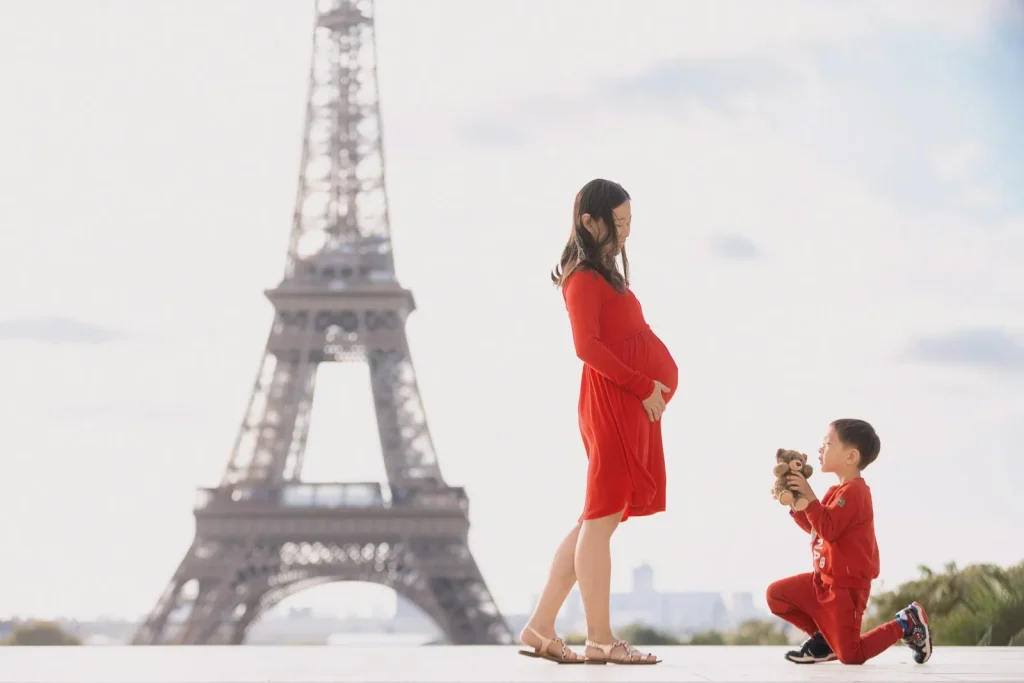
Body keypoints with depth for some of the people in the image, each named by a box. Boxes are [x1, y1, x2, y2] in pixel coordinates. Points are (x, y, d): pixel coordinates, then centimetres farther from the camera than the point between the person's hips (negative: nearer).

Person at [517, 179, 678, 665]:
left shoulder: (606, 273, 19)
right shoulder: (585, 278, -10)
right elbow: (587, 346, -19)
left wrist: (651, 386, 4)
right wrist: (643, 386, -17)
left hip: (633, 403, 10)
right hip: (613, 402, -10)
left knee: (597, 520, 11)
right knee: (602, 519, -5)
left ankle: (541, 628, 14)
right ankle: (600, 640, -1)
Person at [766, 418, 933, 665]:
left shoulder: (852, 491, -19)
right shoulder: (839, 491, 14)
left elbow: (828, 530, -28)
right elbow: (814, 526, 19)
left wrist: (809, 497, -27)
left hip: (846, 587, -10)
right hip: (824, 580, 10)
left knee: (850, 656, -9)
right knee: (776, 594, 2)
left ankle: (906, 624, 9)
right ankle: (825, 638, 10)